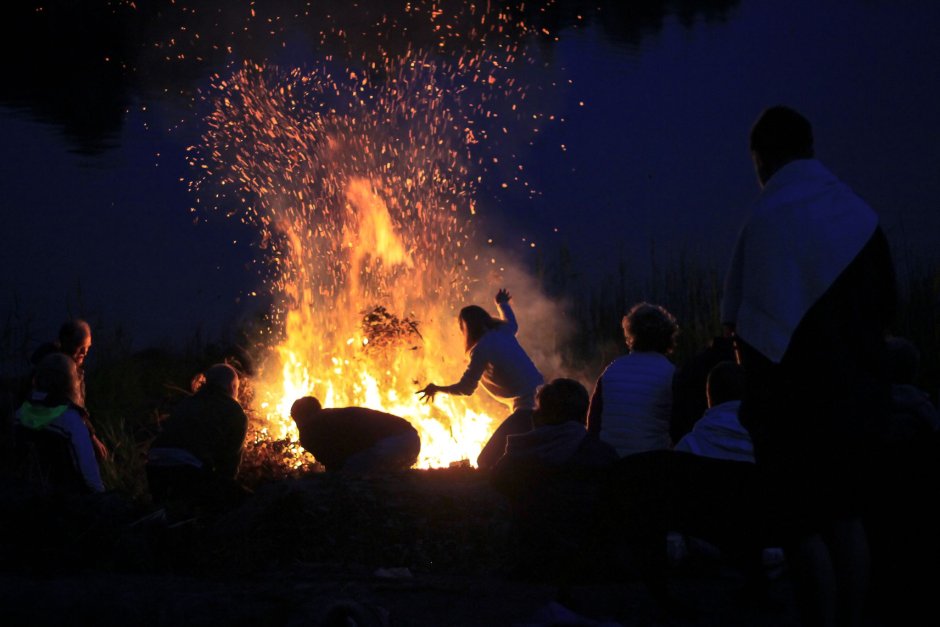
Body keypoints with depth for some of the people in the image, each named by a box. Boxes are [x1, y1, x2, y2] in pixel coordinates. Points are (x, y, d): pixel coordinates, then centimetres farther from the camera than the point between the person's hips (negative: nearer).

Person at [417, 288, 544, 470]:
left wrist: (436, 389, 5)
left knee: (487, 461, -12)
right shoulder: (503, 332, 13)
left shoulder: (483, 348, -11)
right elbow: (512, 323, 40)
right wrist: (502, 304, 60)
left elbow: (466, 388, -10)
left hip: (528, 408, -10)